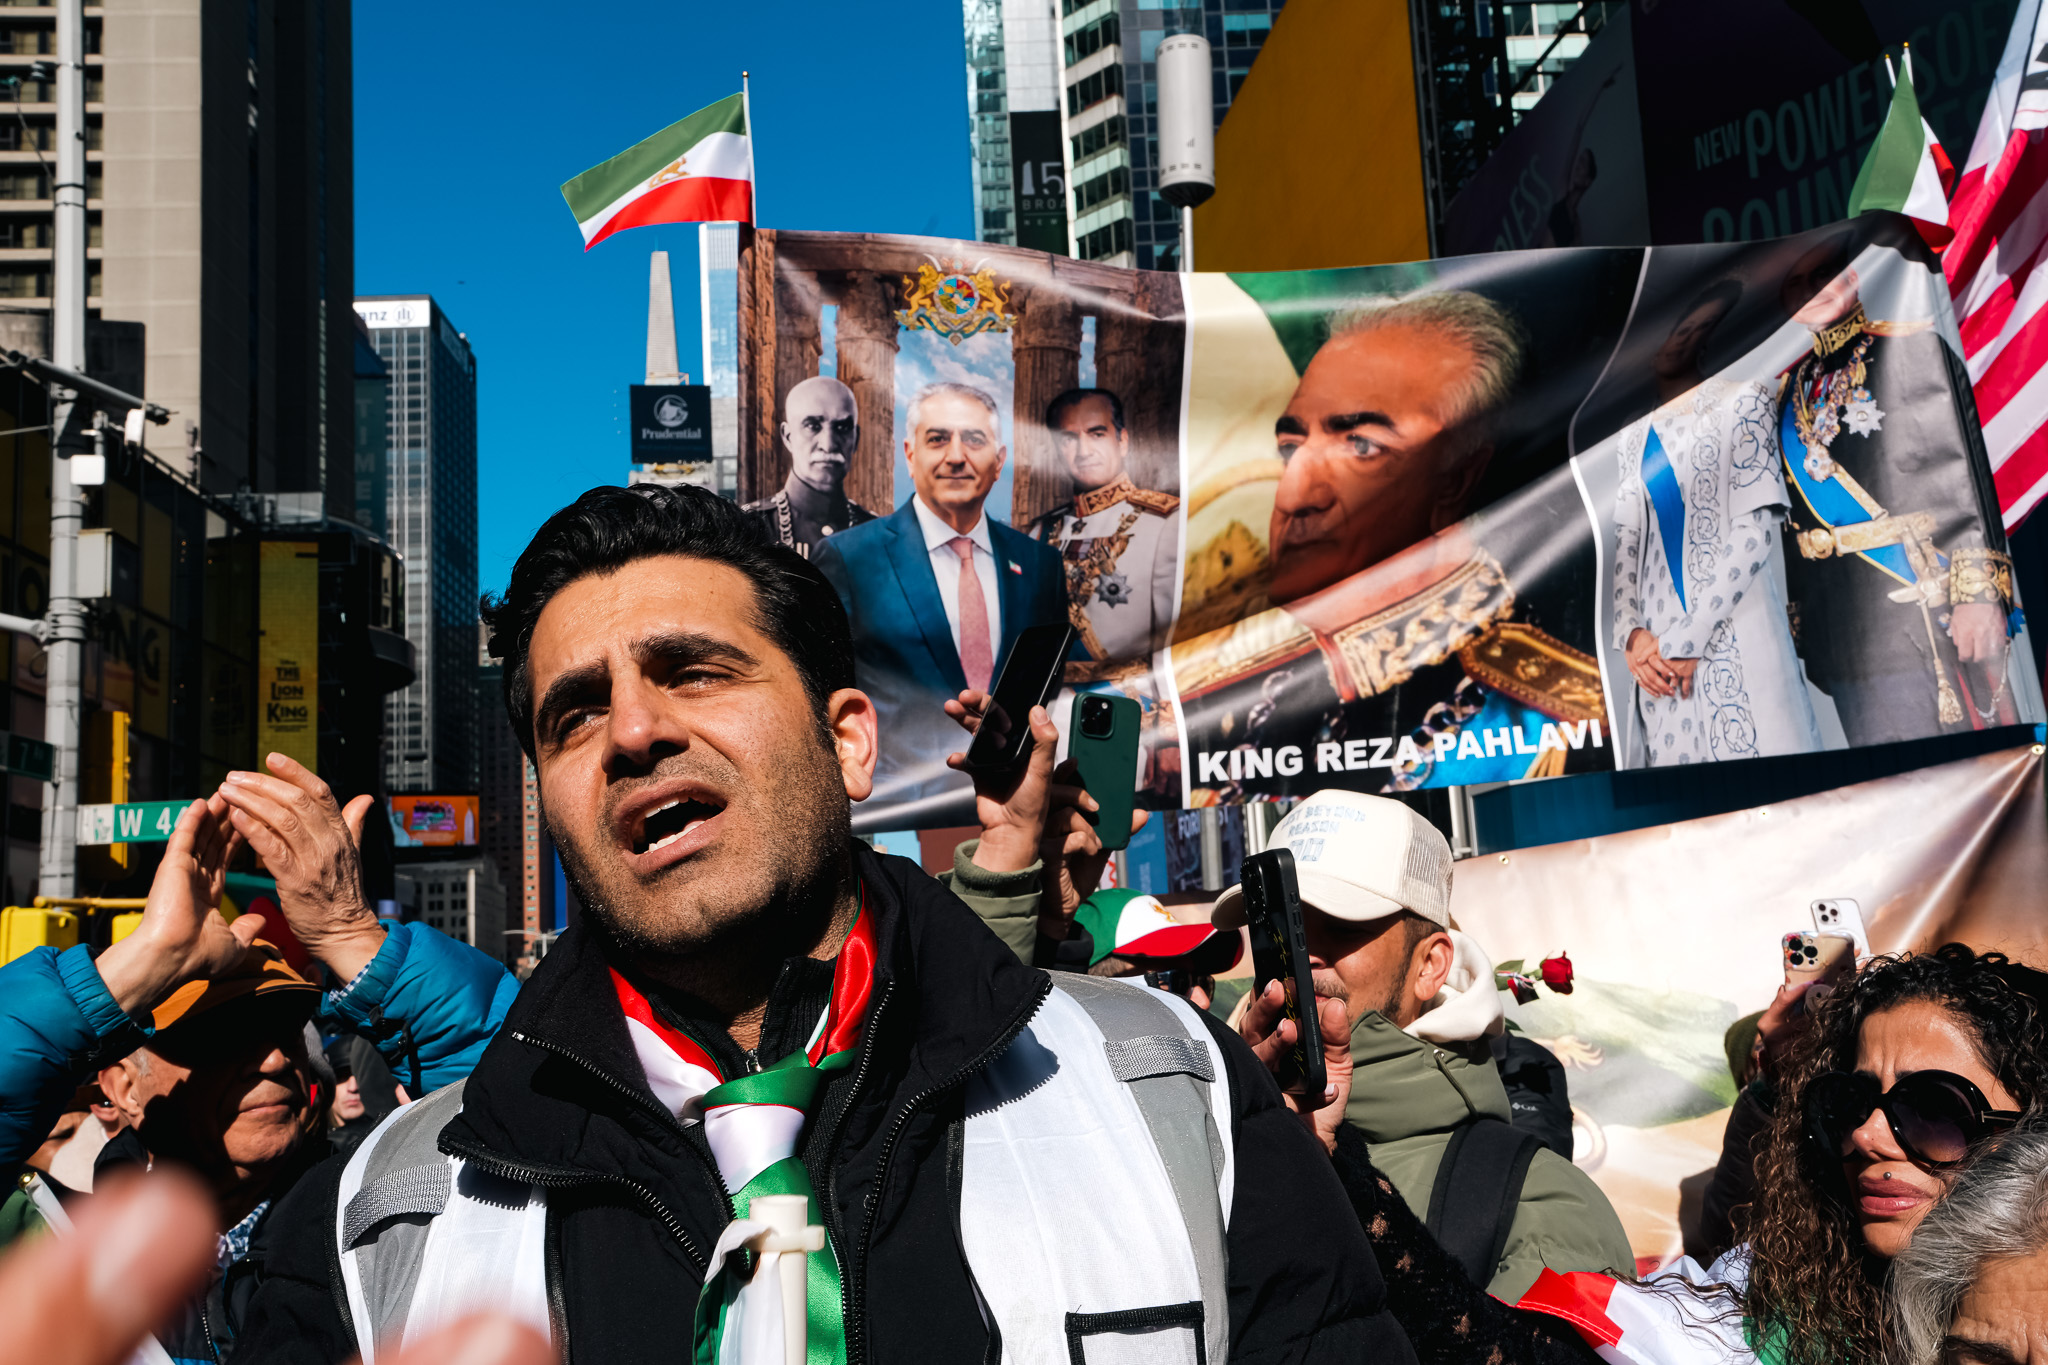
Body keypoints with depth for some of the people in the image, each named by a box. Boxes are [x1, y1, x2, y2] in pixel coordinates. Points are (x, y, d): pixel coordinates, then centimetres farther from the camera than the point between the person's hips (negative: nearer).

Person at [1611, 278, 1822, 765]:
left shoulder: (1741, 402, 2)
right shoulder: (1631, 438, 18)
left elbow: (1758, 527, -7)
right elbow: (1624, 543, 13)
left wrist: (1687, 638, -12)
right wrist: (1631, 634, -6)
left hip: (1734, 636, -4)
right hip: (1657, 651, 4)